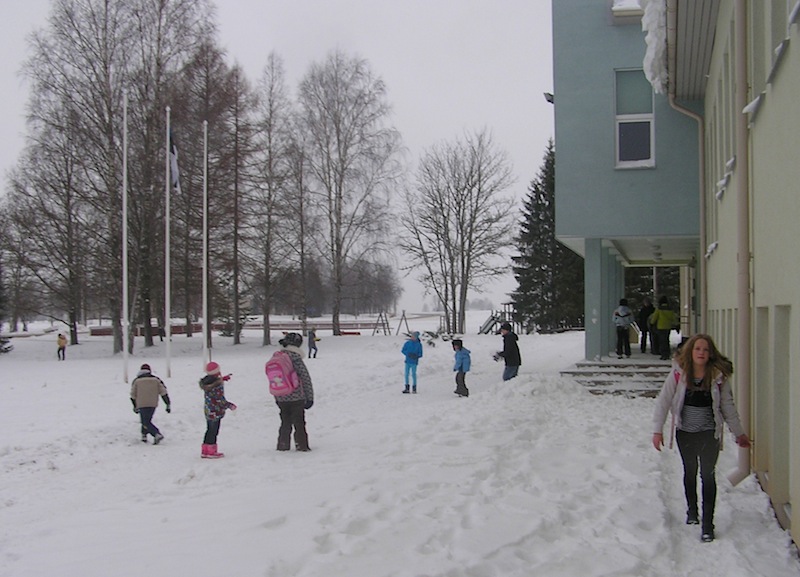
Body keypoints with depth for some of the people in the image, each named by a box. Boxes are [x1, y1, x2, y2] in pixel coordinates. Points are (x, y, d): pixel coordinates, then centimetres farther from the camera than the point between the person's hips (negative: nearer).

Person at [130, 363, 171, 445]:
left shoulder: (136, 380, 6)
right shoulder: (156, 379, 8)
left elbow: (133, 395, 11)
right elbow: (163, 393, 3)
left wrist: (135, 407, 24)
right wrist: (168, 404, 5)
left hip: (142, 405, -3)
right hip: (153, 404, 3)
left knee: (146, 422, -3)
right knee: (147, 420, 22)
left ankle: (157, 434, -20)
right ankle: (144, 436, 22)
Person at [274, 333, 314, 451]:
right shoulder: (294, 357, -14)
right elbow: (305, 378, -13)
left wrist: (277, 398, 20)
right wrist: (310, 397, -5)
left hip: (281, 399, 5)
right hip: (296, 398, -5)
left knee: (285, 423, 18)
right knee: (299, 423, 6)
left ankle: (282, 445, 20)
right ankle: (301, 445, 9)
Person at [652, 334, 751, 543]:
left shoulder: (718, 376, -10)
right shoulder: (679, 373, -12)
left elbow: (728, 406, 2)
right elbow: (663, 401, -8)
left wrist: (739, 433, 9)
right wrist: (657, 430, -12)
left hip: (709, 433, -1)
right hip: (685, 432, 1)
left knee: (708, 475, -7)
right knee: (690, 471, 19)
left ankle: (708, 524, -2)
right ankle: (691, 510, 40)